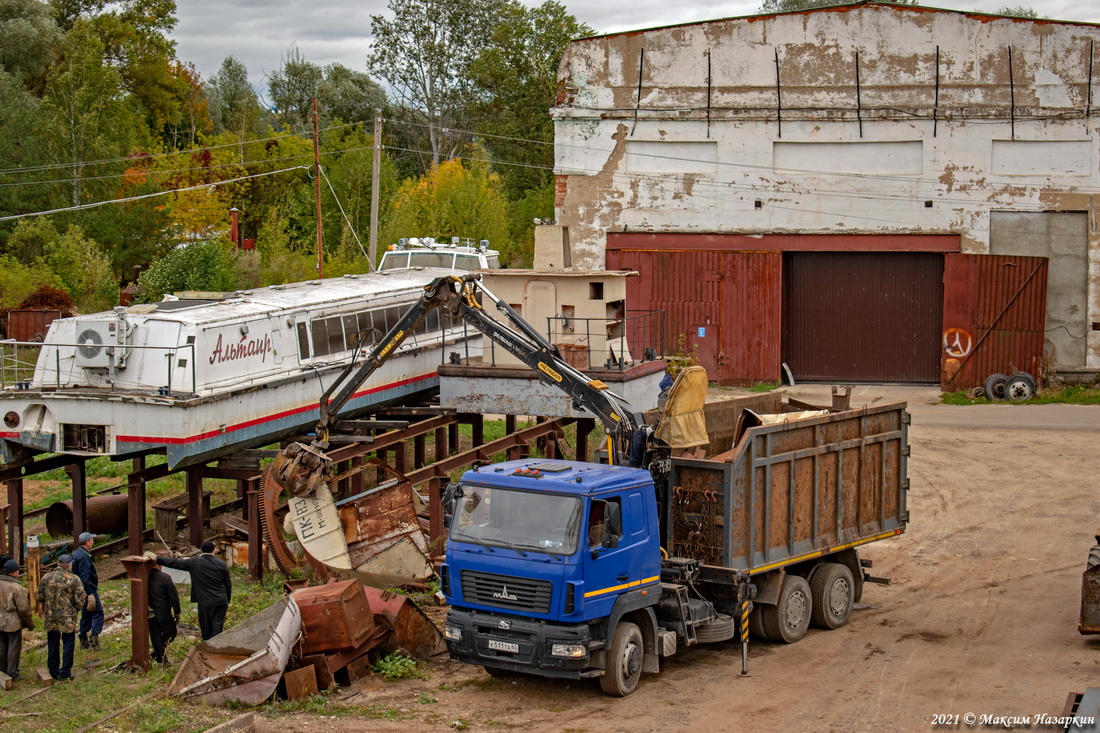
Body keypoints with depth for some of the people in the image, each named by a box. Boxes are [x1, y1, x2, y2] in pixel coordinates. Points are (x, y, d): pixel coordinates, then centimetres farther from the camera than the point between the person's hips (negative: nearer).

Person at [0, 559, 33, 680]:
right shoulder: (16, 587, -21)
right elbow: (23, 608, -18)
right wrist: (30, 623, -5)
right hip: (13, 623, -6)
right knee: (14, 648, 5)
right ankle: (12, 673, 11)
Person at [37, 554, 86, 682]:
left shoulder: (46, 578, -1)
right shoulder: (74, 580, -11)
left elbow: (39, 597, 5)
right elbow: (80, 600, -12)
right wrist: (76, 610, 8)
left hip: (50, 617, 3)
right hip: (68, 618, -3)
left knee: (52, 645, 14)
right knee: (68, 645, 7)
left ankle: (53, 672, 22)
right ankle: (64, 673, 8)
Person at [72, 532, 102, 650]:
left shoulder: (76, 554, 13)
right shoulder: (84, 556, -19)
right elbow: (84, 577, -23)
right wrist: (90, 594, -23)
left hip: (82, 591, 10)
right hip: (89, 588, -10)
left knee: (86, 614, 15)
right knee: (98, 613, -7)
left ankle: (84, 642, 19)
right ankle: (94, 641, -13)